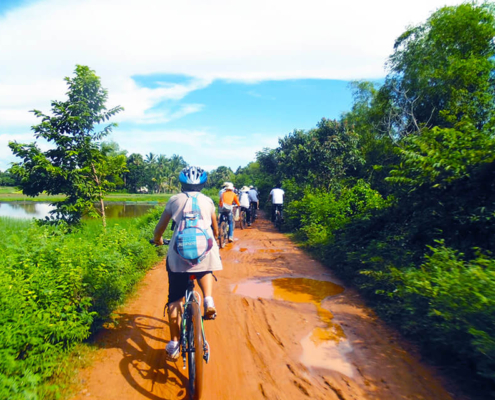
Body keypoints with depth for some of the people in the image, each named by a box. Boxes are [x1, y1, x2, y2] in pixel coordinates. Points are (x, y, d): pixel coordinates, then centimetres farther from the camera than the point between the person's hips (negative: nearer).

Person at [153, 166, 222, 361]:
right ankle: (208, 300, 8)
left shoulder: (174, 200, 11)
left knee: (175, 299, 15)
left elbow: (160, 228, 15)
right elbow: (215, 230, 25)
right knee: (205, 272, 34)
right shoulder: (208, 201, 14)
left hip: (179, 253, 0)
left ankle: (174, 344, 20)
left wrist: (157, 239, 37)